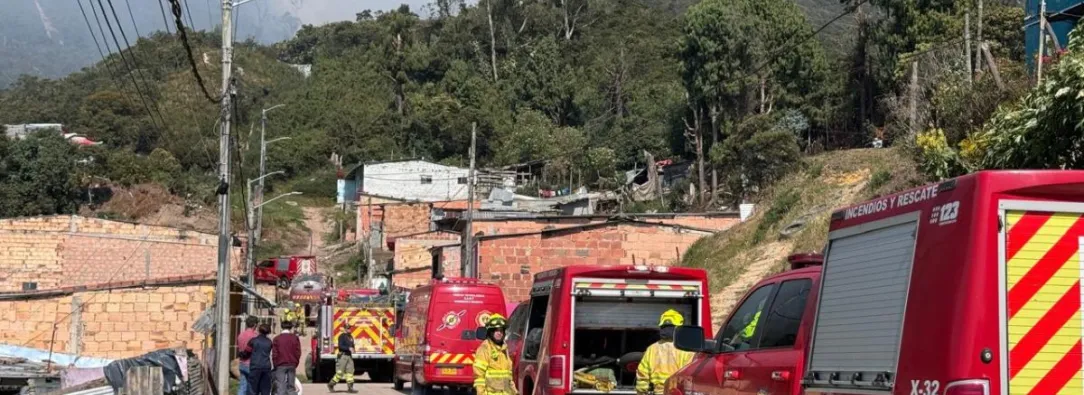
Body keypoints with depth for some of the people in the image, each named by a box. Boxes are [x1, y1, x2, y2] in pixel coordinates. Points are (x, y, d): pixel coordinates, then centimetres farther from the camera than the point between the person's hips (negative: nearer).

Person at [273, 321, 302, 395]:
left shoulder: (277, 339, -2)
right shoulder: (295, 338, 3)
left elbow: (274, 354, -2)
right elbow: (298, 353, 3)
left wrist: (275, 365, 7)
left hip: (280, 365, -2)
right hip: (292, 365, 2)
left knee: (280, 387, -4)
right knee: (291, 386, 7)